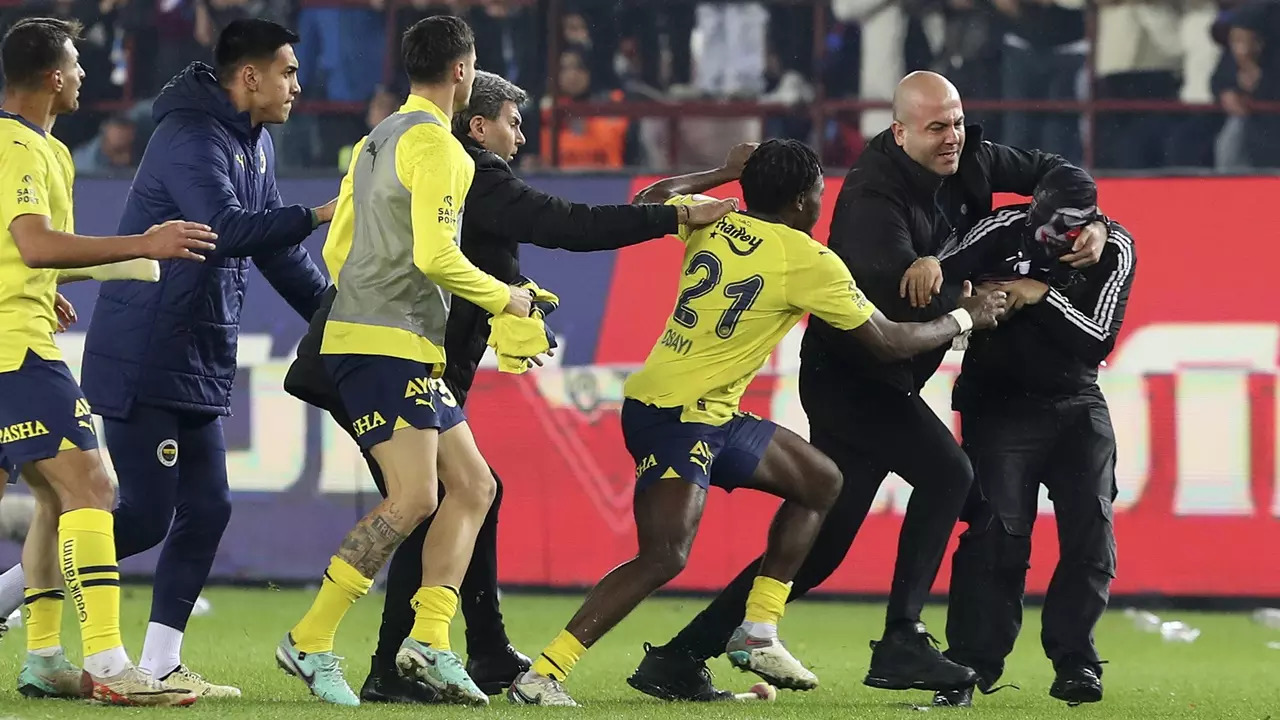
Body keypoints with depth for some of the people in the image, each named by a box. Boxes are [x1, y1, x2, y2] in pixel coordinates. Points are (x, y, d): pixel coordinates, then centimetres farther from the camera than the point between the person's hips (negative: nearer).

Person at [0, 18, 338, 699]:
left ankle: (160, 665, 9)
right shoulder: (191, 138, -16)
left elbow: (272, 248, 24)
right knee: (145, 516, -11)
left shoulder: (254, 145, 15)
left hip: (198, 370, 10)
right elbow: (227, 228, -31)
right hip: (142, 361, -10)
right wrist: (317, 216, -28)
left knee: (206, 509, 5)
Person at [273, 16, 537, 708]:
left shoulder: (376, 140, 19)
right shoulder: (435, 143, -10)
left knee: (472, 486, 8)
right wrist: (504, 298, -6)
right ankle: (310, 642, -14)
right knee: (413, 498, -16)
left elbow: (336, 249, 22)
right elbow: (434, 254, -19)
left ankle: (429, 640, 0)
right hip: (389, 345, -10)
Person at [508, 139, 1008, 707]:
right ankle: (542, 675, -26)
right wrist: (965, 318, 12)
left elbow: (649, 200, 28)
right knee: (665, 557, -23)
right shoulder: (809, 261, -13)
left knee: (820, 481, 19)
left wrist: (726, 173, 34)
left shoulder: (713, 224, 6)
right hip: (675, 418, -9)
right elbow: (889, 342, -3)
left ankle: (757, 636, 19)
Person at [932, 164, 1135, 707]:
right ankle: (970, 665, -7)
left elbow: (1099, 341, -14)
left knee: (1091, 532, -5)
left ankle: (1073, 662, 5)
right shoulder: (1003, 232, -14)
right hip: (999, 402, -3)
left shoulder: (1113, 249, -9)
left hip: (1075, 404, 3)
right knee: (998, 531, -13)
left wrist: (1043, 296, -25)